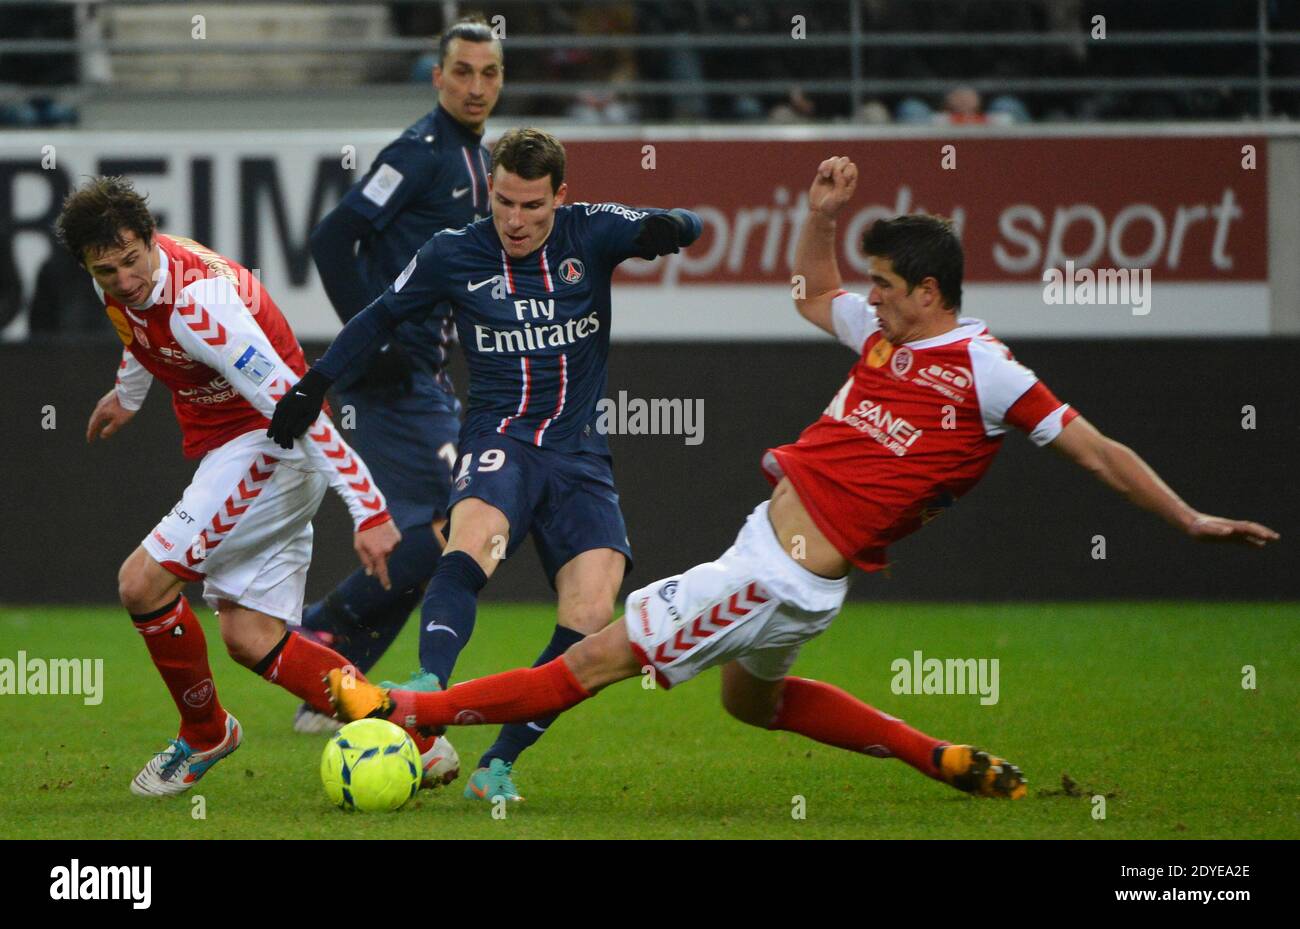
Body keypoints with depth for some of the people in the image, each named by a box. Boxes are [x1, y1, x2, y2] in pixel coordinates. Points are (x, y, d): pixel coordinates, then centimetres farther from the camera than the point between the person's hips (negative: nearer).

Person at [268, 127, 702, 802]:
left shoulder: (589, 233, 4)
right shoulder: (455, 255, 4)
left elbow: (682, 227, -9)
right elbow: (382, 317, 18)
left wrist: (666, 228, -34)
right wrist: (315, 384, 11)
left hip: (579, 455, 2)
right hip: (500, 438, -2)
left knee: (591, 616, -17)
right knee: (476, 538, -37)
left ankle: (498, 762, -8)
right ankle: (430, 687, -59)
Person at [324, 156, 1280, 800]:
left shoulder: (986, 373, -14)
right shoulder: (888, 333, 8)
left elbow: (1093, 446, -9)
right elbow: (814, 295, 28)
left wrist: (1188, 518, -11)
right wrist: (821, 216, 10)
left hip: (784, 579, -10)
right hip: (772, 536, 10)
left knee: (604, 656, -6)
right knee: (753, 698, 32)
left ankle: (405, 712, -5)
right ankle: (945, 761, 31)